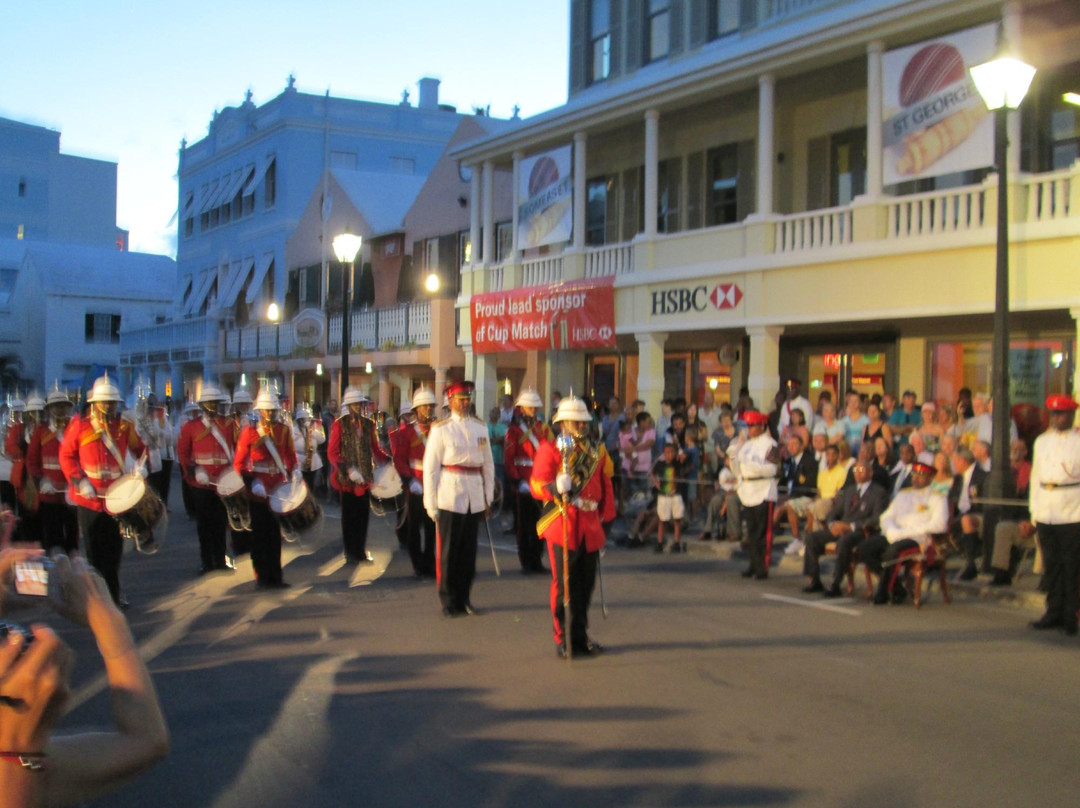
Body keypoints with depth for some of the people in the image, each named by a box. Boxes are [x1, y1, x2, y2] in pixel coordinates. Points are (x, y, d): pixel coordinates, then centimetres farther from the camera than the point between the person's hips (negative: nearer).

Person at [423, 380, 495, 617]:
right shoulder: (441, 429, -1)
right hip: (449, 497, -4)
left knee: (469, 550, 8)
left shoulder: (480, 427, 11)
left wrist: (488, 498, 10)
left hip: (475, 498, 4)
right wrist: (431, 504, -6)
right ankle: (448, 602, 13)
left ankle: (464, 598, 20)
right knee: (448, 552, 2)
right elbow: (430, 467, -3)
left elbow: (488, 464, 13)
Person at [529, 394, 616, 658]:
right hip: (563, 525, -5)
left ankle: (580, 636, 22)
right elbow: (537, 484, -12)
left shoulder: (597, 450, 14)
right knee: (564, 584, -3)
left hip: (590, 526, 5)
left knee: (586, 583, 10)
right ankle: (564, 641, 7)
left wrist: (605, 517, 14)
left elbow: (606, 486, 19)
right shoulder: (550, 450, -2)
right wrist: (556, 487, -33)